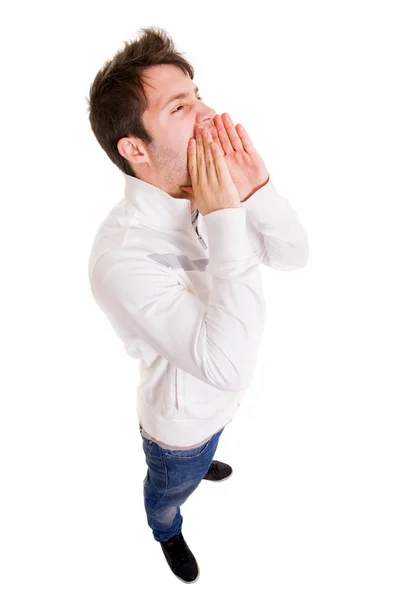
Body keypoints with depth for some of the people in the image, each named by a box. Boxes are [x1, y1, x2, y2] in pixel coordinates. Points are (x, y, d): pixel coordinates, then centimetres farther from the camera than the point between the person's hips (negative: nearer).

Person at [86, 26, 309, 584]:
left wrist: (257, 189, -31)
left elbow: (295, 255, -11)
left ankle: (201, 461, 75)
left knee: (203, 450, 40)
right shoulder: (121, 252, -40)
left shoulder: (214, 192, -17)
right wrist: (225, 220, -44)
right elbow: (227, 364, -45)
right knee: (171, 488, 30)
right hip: (182, 419, -5)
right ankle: (167, 533, 65)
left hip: (221, 396, 5)